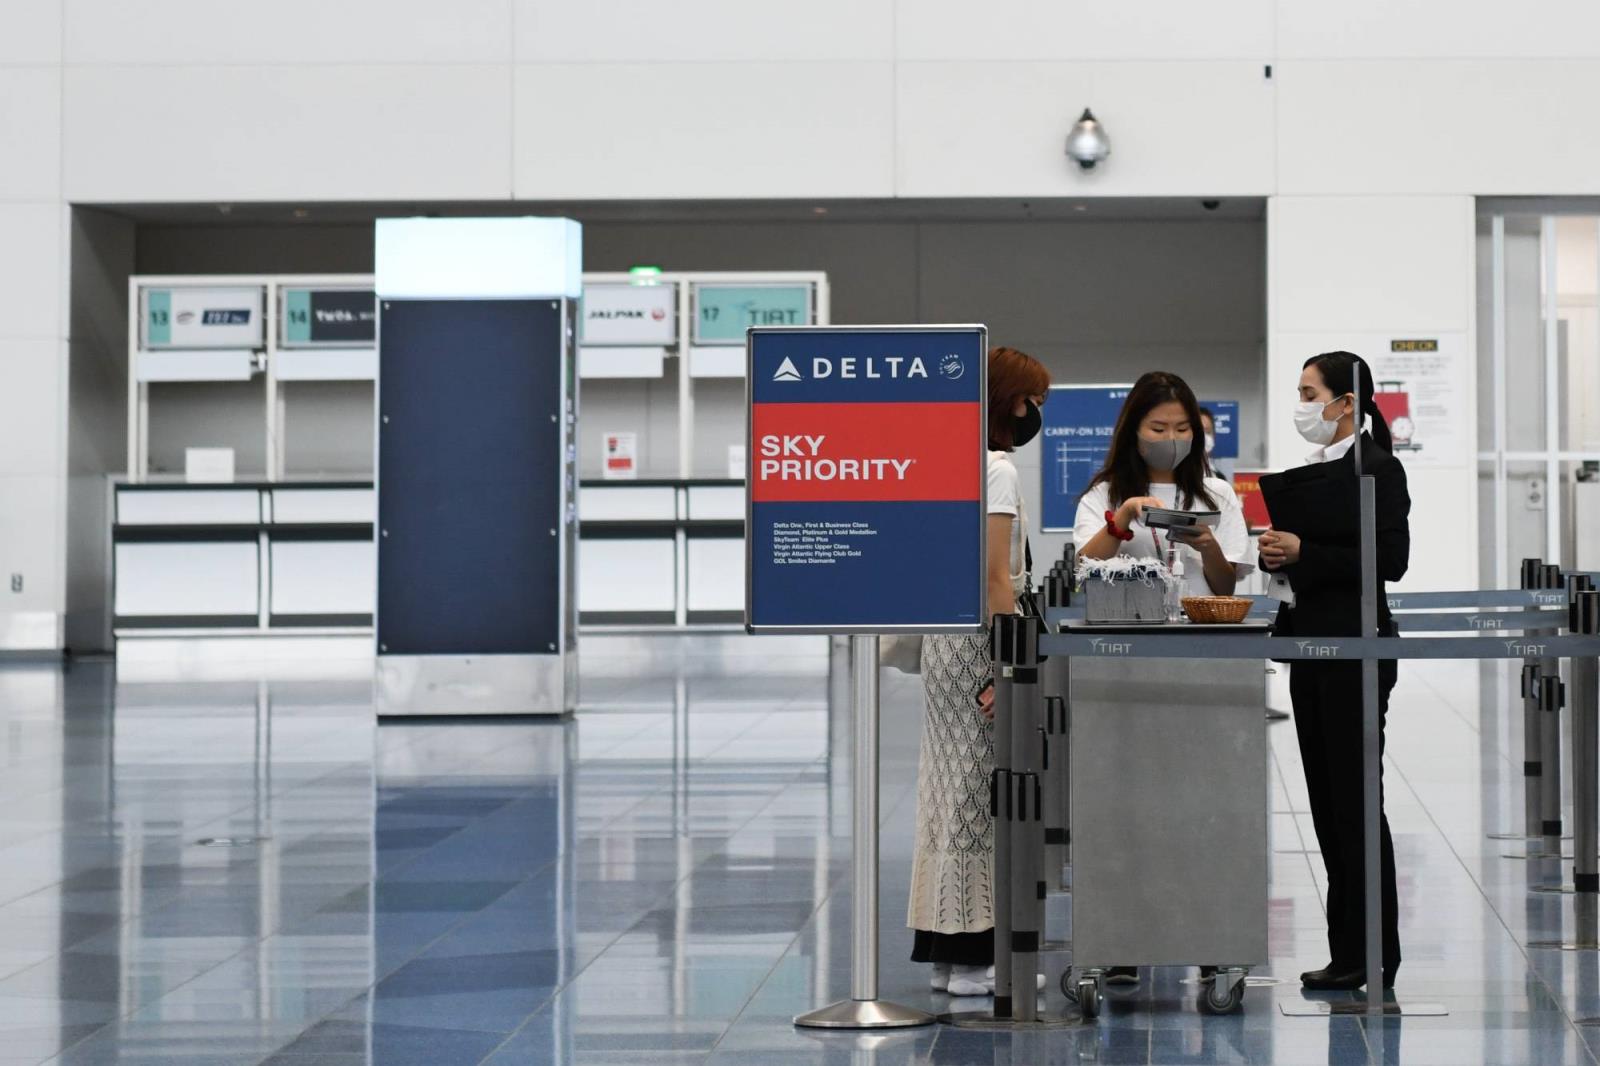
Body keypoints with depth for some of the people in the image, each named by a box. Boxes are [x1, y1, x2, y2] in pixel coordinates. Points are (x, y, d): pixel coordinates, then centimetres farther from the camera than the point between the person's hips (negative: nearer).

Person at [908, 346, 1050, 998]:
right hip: (977, 640, -9)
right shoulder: (998, 470, -13)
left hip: (945, 641, 9)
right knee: (981, 797, -5)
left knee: (953, 795, 11)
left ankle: (946, 953, 15)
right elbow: (995, 577, -18)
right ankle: (971, 958, -3)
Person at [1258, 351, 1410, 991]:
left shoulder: (1378, 469, -10)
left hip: (1353, 650, -9)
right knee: (1326, 799, 10)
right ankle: (1347, 950, 15)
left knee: (1354, 798, -6)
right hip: (1308, 645, 9)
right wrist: (1272, 551, 0)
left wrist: (1302, 553, -19)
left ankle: (1371, 955, -1)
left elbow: (1391, 559, -17)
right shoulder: (1309, 473, 15)